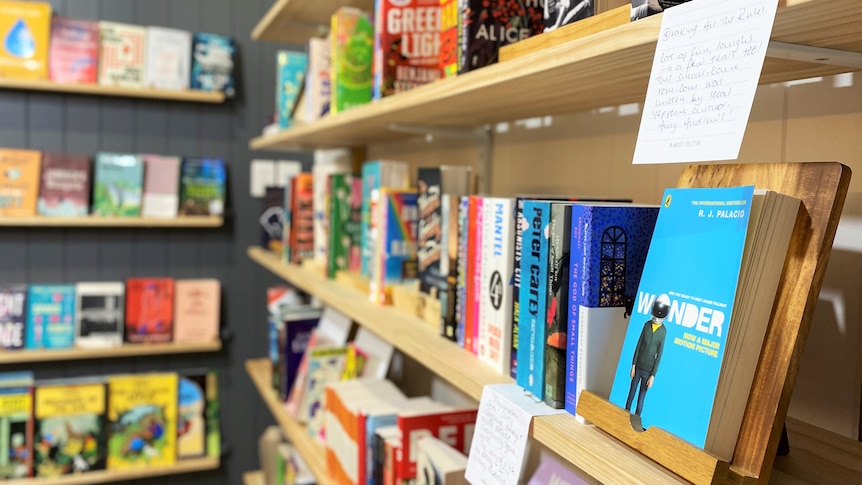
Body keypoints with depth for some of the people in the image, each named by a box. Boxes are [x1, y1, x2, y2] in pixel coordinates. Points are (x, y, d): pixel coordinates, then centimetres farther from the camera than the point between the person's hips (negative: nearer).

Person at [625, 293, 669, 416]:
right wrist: (633, 365, 2)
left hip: (648, 370, -3)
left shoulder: (663, 331, -9)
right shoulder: (647, 324, -1)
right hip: (638, 367, 3)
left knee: (641, 398, 4)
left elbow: (659, 355, -8)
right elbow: (638, 345, 3)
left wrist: (653, 376, -9)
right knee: (631, 394, 11)